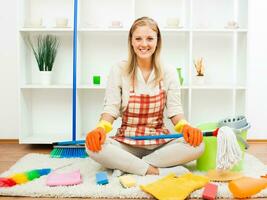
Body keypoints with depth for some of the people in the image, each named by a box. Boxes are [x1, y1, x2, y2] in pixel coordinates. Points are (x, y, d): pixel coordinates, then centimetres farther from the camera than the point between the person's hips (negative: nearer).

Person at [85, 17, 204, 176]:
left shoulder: (168, 73, 3)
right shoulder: (119, 71, -1)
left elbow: (175, 110, -1)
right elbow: (111, 109, -5)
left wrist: (185, 126, -23)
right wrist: (101, 129, -26)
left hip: (160, 142, 2)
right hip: (127, 143, -1)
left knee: (197, 144, -27)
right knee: (93, 146, -30)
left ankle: (125, 165, -19)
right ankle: (157, 172, -24)